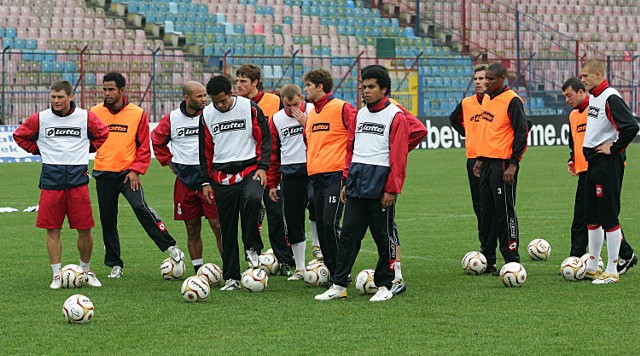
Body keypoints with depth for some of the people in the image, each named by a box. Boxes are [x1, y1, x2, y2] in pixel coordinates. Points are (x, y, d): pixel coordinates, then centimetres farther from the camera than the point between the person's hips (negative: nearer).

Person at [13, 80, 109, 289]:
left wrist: (86, 149, 10)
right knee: (52, 229, -1)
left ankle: (85, 270, 18)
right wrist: (39, 150, 8)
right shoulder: (40, 119, 2)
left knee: (85, 228, -1)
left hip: (77, 177, 0)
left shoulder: (85, 118, 3)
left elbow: (102, 134, 19)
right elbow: (20, 136, 14)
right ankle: (57, 275, 7)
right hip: (51, 177, 0)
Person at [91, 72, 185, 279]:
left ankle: (169, 246, -17)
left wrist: (136, 170, -7)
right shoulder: (95, 113, 3)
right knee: (107, 219, 5)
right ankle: (114, 264, 16)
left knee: (140, 207, -22)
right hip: (104, 173, 2)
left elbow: (144, 147, 2)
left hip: (128, 173, -2)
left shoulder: (137, 114, 0)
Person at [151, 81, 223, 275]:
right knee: (192, 229, 8)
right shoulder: (172, 119, 4)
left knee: (218, 226, -8)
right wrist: (168, 161, 12)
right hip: (185, 179, 3)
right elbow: (157, 140, 20)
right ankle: (198, 271, 14)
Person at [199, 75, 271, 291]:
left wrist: (262, 167, -9)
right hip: (222, 175, 3)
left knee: (252, 199, -34)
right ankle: (232, 277, 9)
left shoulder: (250, 108, -1)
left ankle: (252, 248, -16)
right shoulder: (206, 115, 6)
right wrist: (205, 182, 10)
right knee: (227, 229, 3)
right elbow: (205, 151, 14)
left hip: (249, 169, -3)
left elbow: (264, 139, 2)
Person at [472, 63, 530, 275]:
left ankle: (512, 261, -3)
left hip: (503, 164, -9)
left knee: (505, 212, -7)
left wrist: (513, 164, -17)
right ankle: (487, 260, 17)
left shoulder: (512, 101, -12)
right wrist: (480, 159, 20)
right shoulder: (487, 99, 15)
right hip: (487, 162, 9)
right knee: (486, 212, 11)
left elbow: (522, 132, -14)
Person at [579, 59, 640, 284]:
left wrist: (613, 149, -17)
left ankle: (612, 271, -1)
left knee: (608, 215, -6)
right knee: (591, 215, 14)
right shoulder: (592, 98, 13)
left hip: (608, 163, -10)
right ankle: (592, 267, 23)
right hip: (593, 163, 10)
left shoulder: (610, 98, -16)